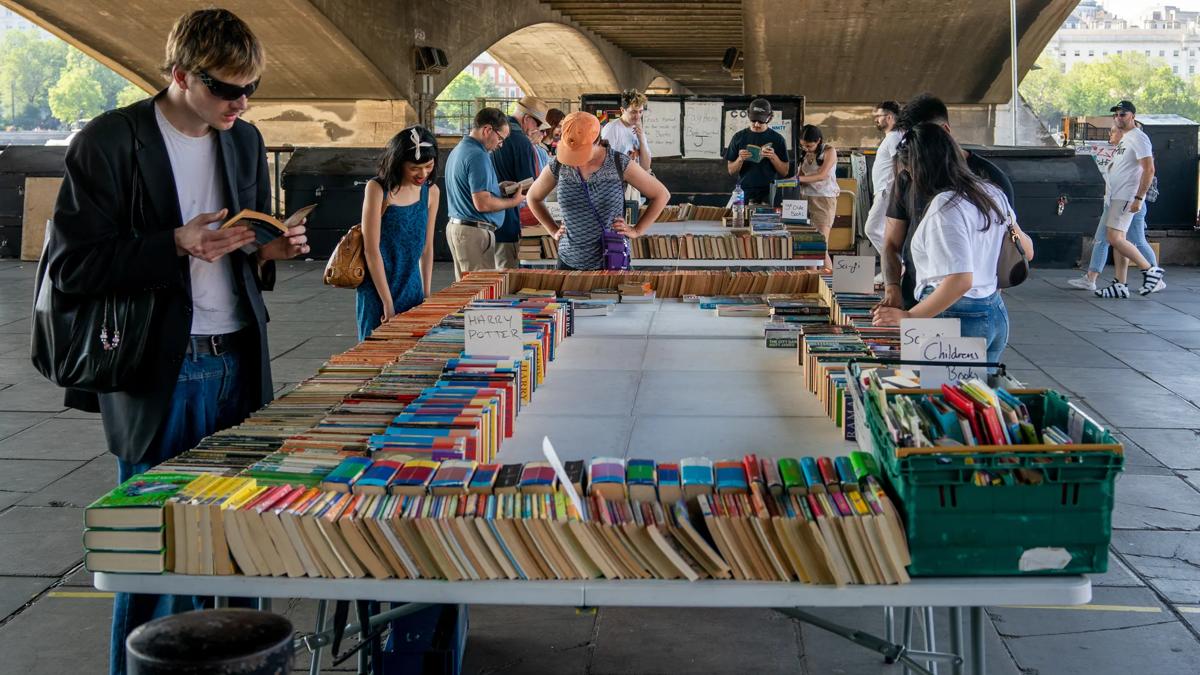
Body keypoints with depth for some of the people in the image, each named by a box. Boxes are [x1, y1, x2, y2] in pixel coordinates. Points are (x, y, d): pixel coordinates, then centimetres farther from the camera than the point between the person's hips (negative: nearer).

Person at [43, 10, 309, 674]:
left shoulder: (245, 140, 11)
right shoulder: (109, 142, -9)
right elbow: (71, 265, -12)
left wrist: (267, 251, -2)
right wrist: (178, 245, -22)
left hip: (239, 364, 6)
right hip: (160, 374, -6)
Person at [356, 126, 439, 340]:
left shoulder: (431, 192, 4)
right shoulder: (378, 189, -11)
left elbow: (427, 248, 10)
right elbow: (371, 250, -13)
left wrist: (426, 296, 7)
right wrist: (388, 303, -15)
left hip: (412, 289, 5)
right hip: (378, 291, -5)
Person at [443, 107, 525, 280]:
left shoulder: (457, 150, 14)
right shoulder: (478, 156, -17)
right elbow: (482, 204, -22)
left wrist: (498, 188, 16)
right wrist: (513, 201, -8)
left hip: (455, 226, 10)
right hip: (474, 232, -10)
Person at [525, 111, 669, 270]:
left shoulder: (619, 164, -8)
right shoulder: (558, 166, -2)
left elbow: (661, 195, 1)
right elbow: (533, 197, 17)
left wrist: (637, 231, -2)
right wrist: (553, 231, 9)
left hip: (612, 263, -2)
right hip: (569, 262, 2)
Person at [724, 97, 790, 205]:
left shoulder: (777, 139, 5)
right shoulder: (739, 137, 6)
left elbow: (784, 172, 5)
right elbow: (731, 171, 7)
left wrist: (773, 157, -12)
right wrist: (740, 159, -12)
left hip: (768, 193, -1)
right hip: (744, 192, 1)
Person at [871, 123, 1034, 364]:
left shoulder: (945, 206, -18)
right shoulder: (993, 194, 8)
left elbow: (960, 281, -25)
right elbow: (1026, 251, 19)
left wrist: (909, 317, -20)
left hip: (956, 318, -9)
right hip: (996, 314, 9)